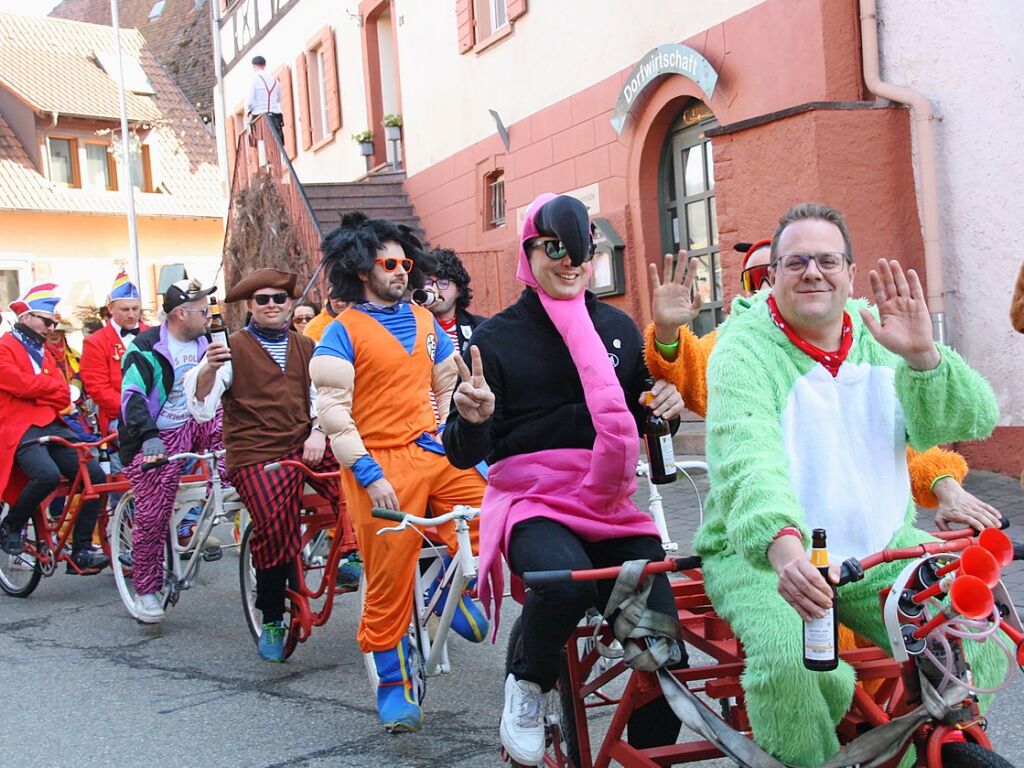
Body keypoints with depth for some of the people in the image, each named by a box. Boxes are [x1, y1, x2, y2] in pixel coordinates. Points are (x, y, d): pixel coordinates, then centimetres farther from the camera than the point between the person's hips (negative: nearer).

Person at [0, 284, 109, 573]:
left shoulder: (42, 351, 24)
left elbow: (63, 396, 14)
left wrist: (38, 391, -6)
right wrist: (53, 384, 2)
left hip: (52, 426, 8)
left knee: (96, 476, -9)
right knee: (47, 474, -34)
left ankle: (81, 552, -2)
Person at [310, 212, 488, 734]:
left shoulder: (425, 321, 15)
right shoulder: (342, 332, -3)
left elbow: (448, 383, 22)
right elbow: (332, 410, -9)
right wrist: (370, 476, -15)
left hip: (435, 451, 5)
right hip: (381, 464, -5)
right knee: (389, 581, -2)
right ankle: (393, 685, 16)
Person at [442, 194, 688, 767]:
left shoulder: (618, 328, 12)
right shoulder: (498, 338, 2)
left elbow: (638, 418, 22)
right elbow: (466, 454, 0)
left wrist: (666, 404, -1)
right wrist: (474, 418, -23)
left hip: (612, 505, 4)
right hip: (534, 504, -3)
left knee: (664, 653, -13)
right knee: (567, 581, -37)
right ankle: (529, 682, -5)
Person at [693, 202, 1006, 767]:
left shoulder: (878, 331, 5)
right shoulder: (745, 347, -10)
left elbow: (972, 422, -3)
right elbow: (747, 459, -28)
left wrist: (922, 355, -22)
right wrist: (783, 544, -46)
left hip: (883, 547, 4)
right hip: (761, 555, -4)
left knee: (982, 635, -15)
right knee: (790, 660, -31)